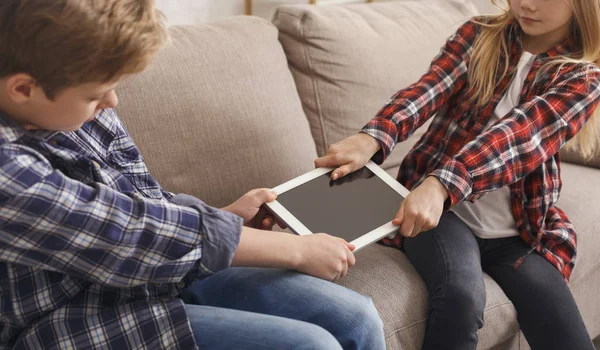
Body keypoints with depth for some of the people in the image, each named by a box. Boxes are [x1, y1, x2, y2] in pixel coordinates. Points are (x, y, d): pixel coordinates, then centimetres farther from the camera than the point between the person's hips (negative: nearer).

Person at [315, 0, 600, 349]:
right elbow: (427, 90, -14)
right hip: (446, 211, -1)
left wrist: (442, 184, -40)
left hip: (519, 231, 1)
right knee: (461, 296, -31)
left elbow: (521, 132, -22)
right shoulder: (478, 34, 5)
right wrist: (371, 138, -36)